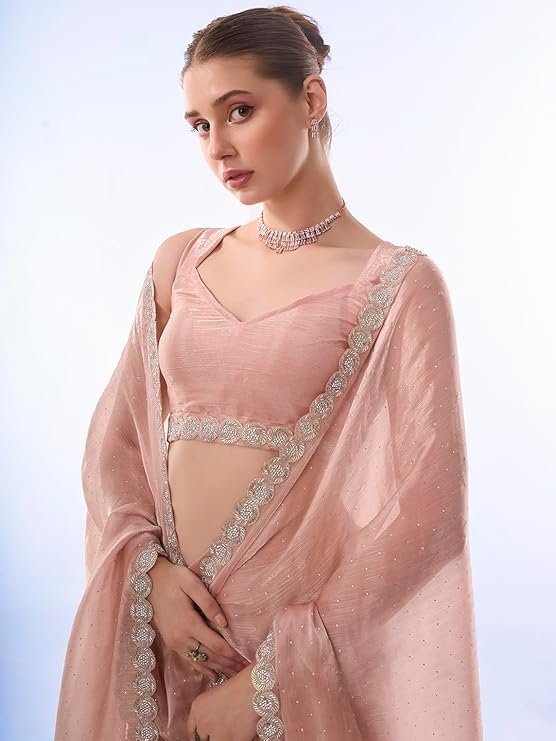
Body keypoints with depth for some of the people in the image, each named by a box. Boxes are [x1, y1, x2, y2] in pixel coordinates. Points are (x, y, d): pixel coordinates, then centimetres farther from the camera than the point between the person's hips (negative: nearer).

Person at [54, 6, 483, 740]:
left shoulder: (399, 285, -10)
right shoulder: (180, 261, 4)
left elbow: (427, 511, -15)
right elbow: (118, 435, 8)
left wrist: (270, 680, -14)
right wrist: (148, 567, -9)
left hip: (305, 647, -4)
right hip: (170, 628, 4)